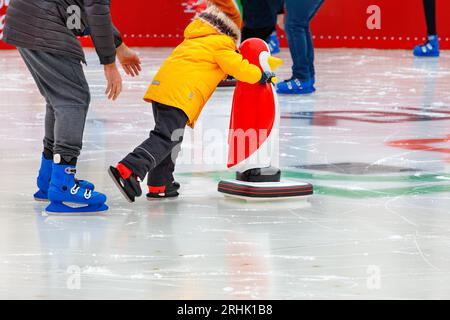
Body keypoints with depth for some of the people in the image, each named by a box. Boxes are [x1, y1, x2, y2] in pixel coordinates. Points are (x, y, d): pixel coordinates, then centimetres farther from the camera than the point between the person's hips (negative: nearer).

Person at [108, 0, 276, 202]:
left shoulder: (194, 39, 32)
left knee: (171, 138, 20)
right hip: (180, 94, -9)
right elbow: (238, 67, 3)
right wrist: (261, 76, 17)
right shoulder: (222, 45, 6)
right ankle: (129, 170, -31)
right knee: (165, 138, -16)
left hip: (161, 85, 9)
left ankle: (159, 185, 22)